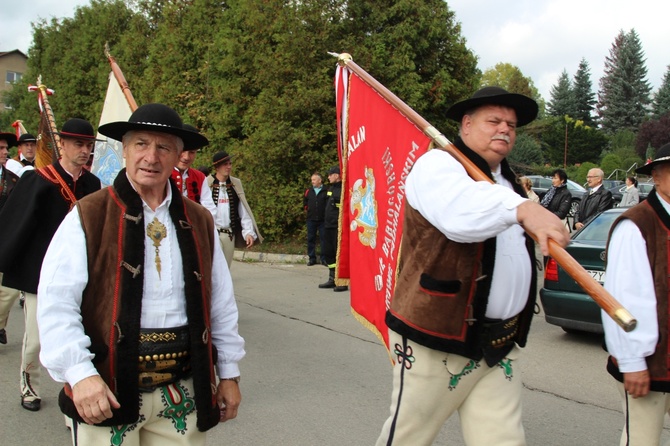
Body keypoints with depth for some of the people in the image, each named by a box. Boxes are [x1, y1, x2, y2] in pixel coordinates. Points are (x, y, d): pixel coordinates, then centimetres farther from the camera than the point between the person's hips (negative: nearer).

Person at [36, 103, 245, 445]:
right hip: (107, 391, -3)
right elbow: (56, 305, -10)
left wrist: (228, 372, 13)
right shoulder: (88, 217, -6)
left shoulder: (199, 222, 7)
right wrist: (79, 373, -18)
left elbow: (221, 303, 12)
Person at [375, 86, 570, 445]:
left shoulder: (509, 183, 17)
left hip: (500, 344, 7)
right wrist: (522, 208, -49)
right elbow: (460, 210, -35)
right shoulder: (437, 165, -9)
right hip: (436, 341, -7)